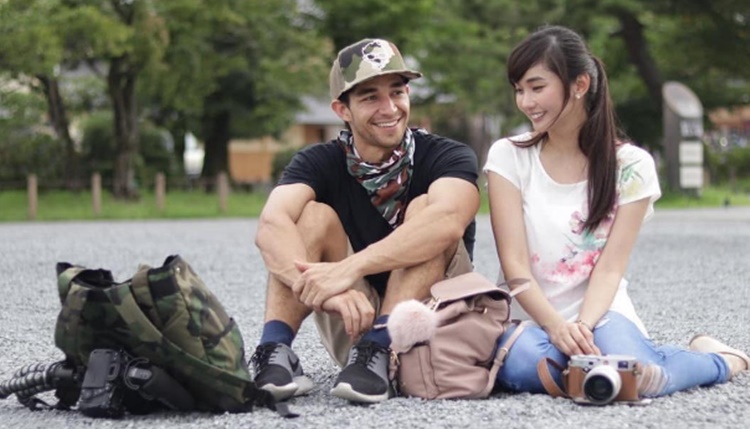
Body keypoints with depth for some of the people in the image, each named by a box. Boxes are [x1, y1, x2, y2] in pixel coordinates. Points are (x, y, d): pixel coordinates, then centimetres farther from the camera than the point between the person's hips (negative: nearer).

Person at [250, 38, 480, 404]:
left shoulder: (447, 157, -11)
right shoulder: (319, 163, -5)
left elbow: (448, 221, -36)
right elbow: (271, 225, -26)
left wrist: (347, 269, -46)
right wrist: (321, 288, -47)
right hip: (354, 320, 2)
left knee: (424, 209, -23)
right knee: (314, 215, -18)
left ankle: (375, 350, -36)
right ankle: (274, 350, -32)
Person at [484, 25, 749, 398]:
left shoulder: (630, 165, 0)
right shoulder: (507, 157, 1)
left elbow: (610, 267, -7)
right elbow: (514, 263, -8)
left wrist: (583, 327, -27)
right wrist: (557, 327, -25)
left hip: (600, 313, 0)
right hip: (531, 319, 0)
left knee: (633, 376, -34)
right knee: (520, 365, -37)